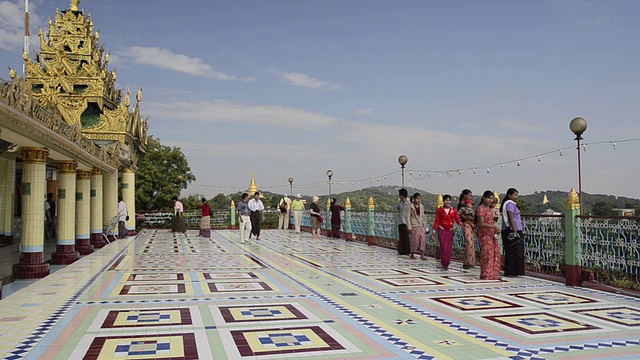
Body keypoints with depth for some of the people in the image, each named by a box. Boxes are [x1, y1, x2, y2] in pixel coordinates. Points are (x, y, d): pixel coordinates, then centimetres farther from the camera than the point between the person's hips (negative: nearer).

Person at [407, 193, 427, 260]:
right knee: (415, 240, -1)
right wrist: (409, 227, -9)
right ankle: (412, 255, 15)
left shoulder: (421, 206, 8)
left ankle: (422, 255, 0)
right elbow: (408, 217, -6)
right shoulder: (411, 206, -6)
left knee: (422, 240, -3)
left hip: (421, 226, 4)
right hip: (414, 226, -4)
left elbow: (423, 216, 14)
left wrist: (424, 225, 11)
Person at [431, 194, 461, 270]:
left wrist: (460, 223, -30)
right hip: (442, 230, -2)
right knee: (443, 247, -9)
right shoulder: (440, 210, -1)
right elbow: (437, 221, 1)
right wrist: (434, 231, -2)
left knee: (449, 248, 3)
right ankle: (444, 264, 3)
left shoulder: (453, 210, 4)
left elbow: (457, 218, -8)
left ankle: (447, 263, 16)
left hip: (450, 230, 2)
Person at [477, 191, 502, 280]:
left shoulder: (490, 208, 16)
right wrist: (494, 226, -23)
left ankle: (493, 274, 15)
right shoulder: (481, 208, -12)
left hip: (492, 234, 9)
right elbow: (481, 224, -19)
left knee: (495, 253, 7)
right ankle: (486, 275, 0)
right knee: (487, 254, -7)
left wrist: (496, 229, 6)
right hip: (485, 234, -9)